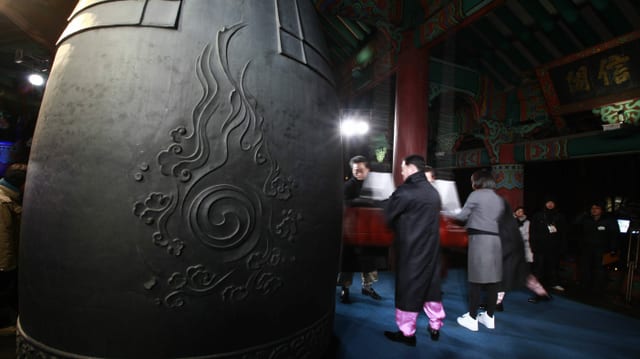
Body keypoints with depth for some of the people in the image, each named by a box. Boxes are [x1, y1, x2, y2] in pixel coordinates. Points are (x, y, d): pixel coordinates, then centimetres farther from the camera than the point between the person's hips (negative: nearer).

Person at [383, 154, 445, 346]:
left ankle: (407, 332, 15)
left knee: (408, 287, 4)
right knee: (431, 284, 17)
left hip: (410, 247, -7)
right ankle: (435, 327, 31)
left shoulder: (405, 191, -17)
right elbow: (430, 218, 12)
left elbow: (388, 215, -8)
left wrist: (398, 230, 12)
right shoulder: (433, 192, 5)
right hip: (431, 246, 7)